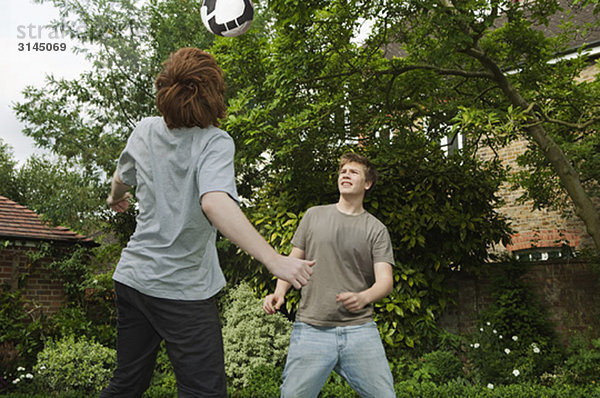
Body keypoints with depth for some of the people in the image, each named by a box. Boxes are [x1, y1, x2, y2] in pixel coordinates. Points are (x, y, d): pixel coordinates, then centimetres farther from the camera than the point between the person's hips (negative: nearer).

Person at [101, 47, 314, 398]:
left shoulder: (145, 131, 2)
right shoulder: (214, 142, -17)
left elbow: (122, 178, 21)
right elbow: (214, 202, -35)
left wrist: (117, 198, 44)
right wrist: (273, 259, -40)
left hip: (132, 276, 7)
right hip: (182, 289, -7)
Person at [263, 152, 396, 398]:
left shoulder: (376, 229, 7)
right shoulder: (314, 216, 11)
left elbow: (385, 281, -2)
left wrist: (363, 298, -24)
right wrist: (279, 292, -3)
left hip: (359, 329, 0)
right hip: (311, 329, 0)